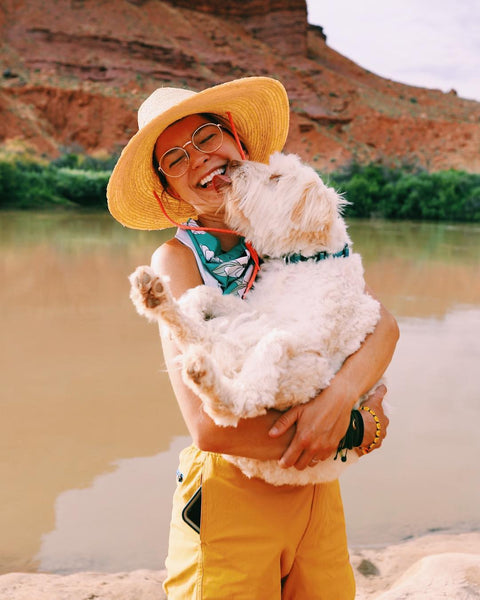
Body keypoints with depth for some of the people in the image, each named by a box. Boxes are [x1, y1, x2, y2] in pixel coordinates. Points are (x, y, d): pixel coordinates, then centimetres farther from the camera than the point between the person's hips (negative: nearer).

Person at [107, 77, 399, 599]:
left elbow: (383, 322, -9)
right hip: (231, 492, -4)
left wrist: (339, 397, -28)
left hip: (317, 484, 4)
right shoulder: (178, 258, -13)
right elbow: (209, 427, -22)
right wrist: (359, 432, -17)